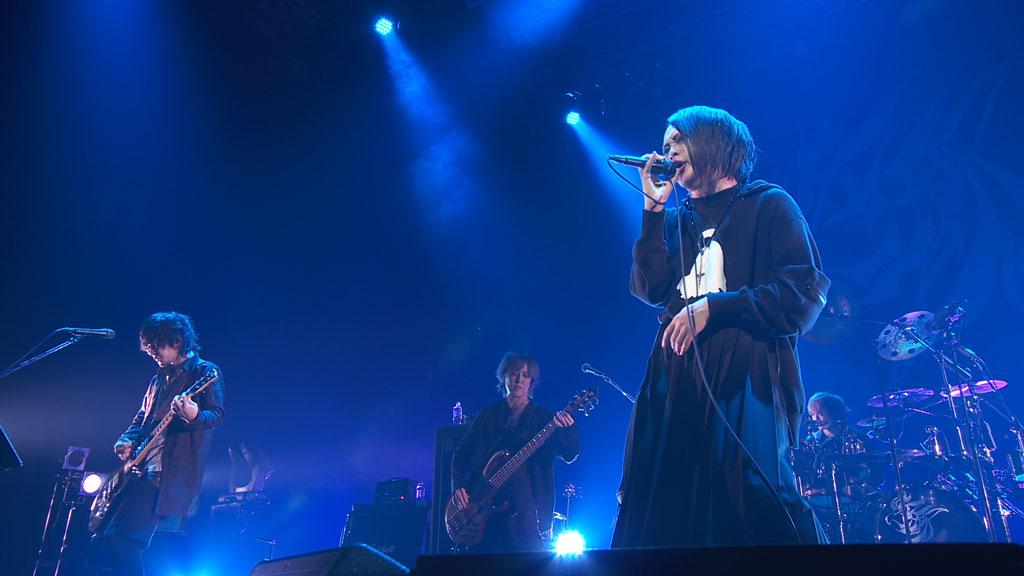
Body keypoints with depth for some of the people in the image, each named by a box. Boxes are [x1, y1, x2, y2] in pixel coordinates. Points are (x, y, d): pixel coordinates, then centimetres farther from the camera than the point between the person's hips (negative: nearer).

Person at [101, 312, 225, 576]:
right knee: (118, 536, 8)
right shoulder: (159, 378, 19)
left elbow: (217, 414, -14)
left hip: (177, 477, -8)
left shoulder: (206, 372, -5)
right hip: (144, 473, 8)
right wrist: (127, 440, 6)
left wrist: (194, 415, -35)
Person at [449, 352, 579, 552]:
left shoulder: (542, 417, 6)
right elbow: (461, 454, 15)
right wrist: (458, 487, 0)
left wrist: (569, 430, -27)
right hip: (481, 507, 2)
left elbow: (569, 455, -7)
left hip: (523, 509, -2)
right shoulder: (488, 416, 12)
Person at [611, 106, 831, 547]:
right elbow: (651, 289, 6)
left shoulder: (768, 204, 6)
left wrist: (713, 307, -11)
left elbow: (807, 292, -5)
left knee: (750, 510, -15)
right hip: (676, 382, 5)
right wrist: (654, 207, 4)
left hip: (747, 380, -4)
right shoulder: (678, 221, 20)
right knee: (661, 514, 1)